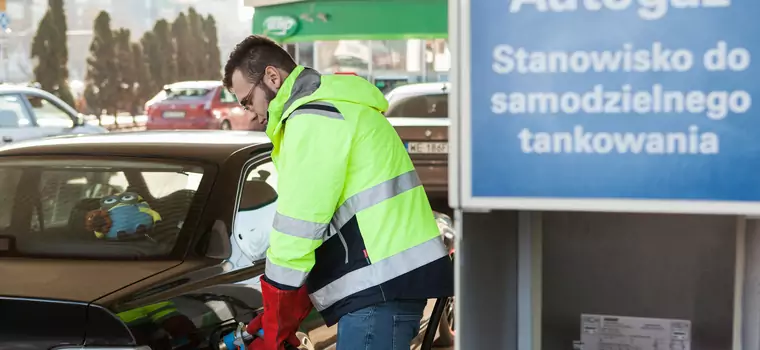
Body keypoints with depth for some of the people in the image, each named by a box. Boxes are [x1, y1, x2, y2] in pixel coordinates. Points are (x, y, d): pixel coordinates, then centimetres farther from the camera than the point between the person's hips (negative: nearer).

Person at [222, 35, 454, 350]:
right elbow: (316, 221, 22)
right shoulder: (329, 109, 24)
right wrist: (283, 318, 16)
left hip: (380, 287, -11)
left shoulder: (314, 117, -10)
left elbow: (298, 228, -14)